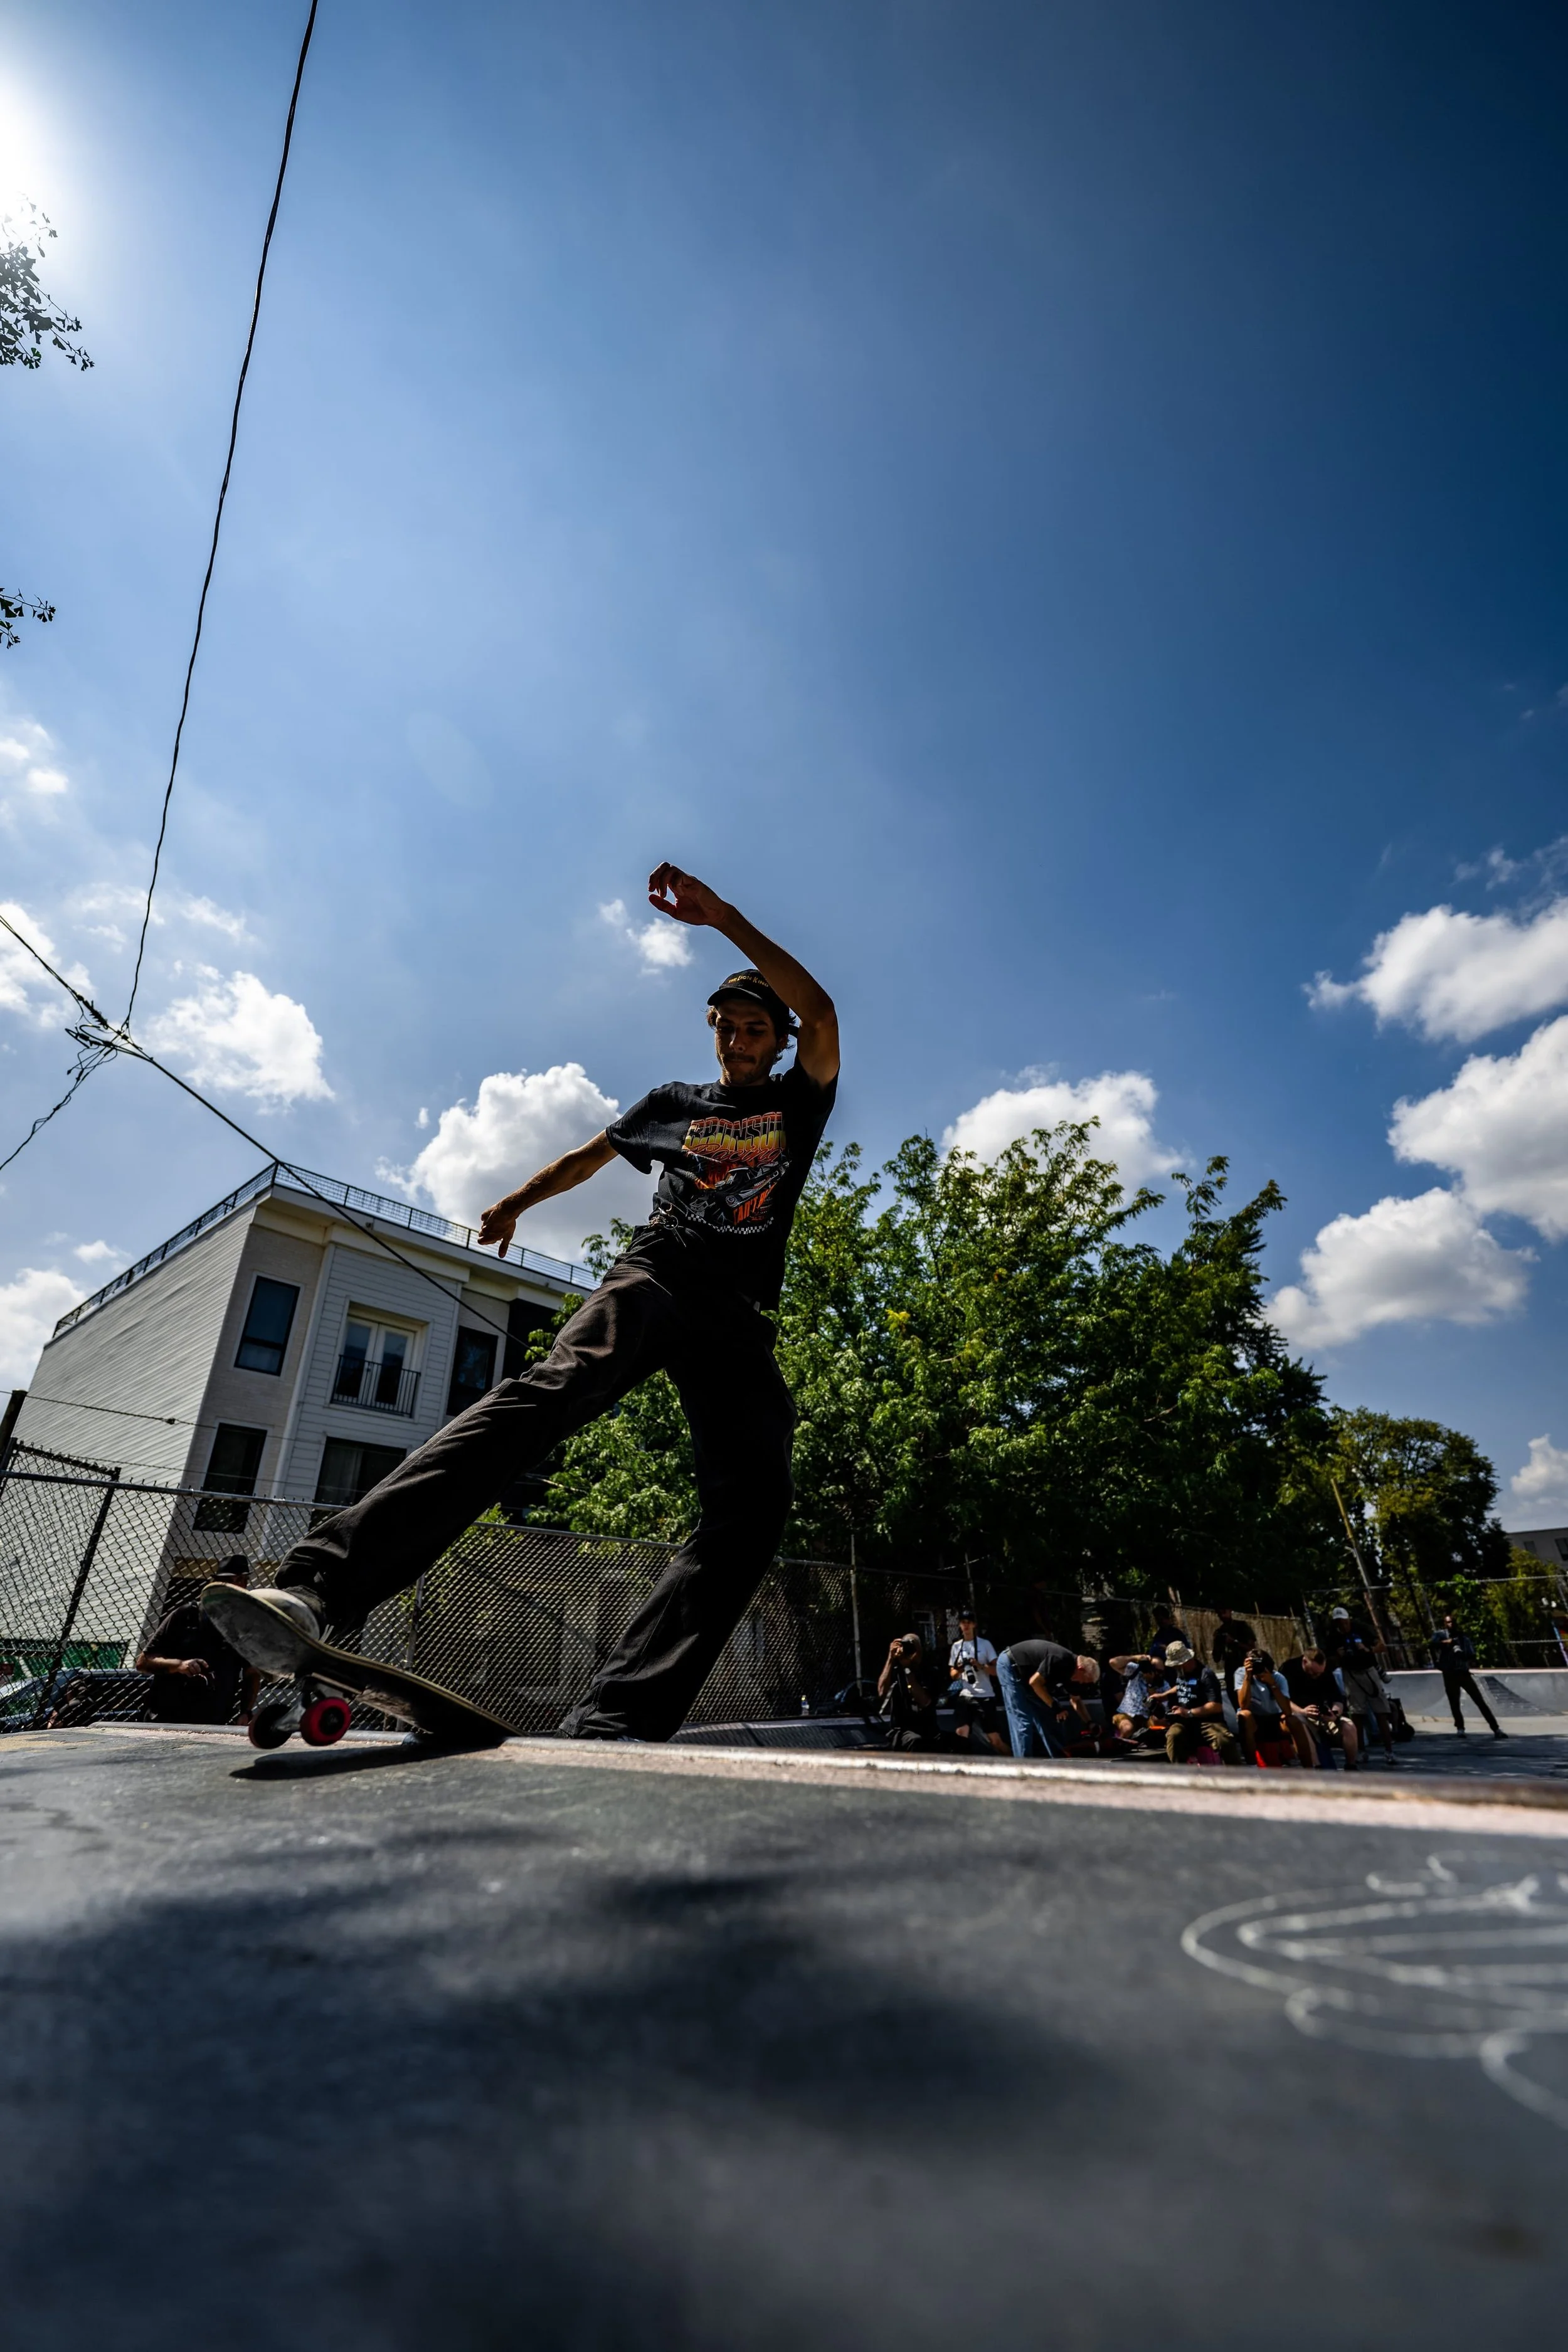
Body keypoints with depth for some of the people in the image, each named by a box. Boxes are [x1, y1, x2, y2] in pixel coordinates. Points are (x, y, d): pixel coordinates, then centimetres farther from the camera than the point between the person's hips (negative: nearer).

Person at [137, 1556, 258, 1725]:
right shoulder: (186, 1615, -2)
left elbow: (251, 1675, 10)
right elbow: (143, 1662, -1)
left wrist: (245, 1713, -4)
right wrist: (178, 1665, -19)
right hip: (167, 1721, -2)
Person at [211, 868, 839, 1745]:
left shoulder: (801, 1100, 20)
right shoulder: (676, 1100, 26)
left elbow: (821, 1011, 2)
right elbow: (590, 1154, 38)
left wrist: (719, 915, -3)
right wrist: (519, 1199, 25)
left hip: (742, 1319, 1)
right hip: (654, 1275, 0)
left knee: (755, 1502, -22)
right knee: (553, 1387, -32)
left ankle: (608, 1727, -29)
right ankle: (316, 1582, -46)